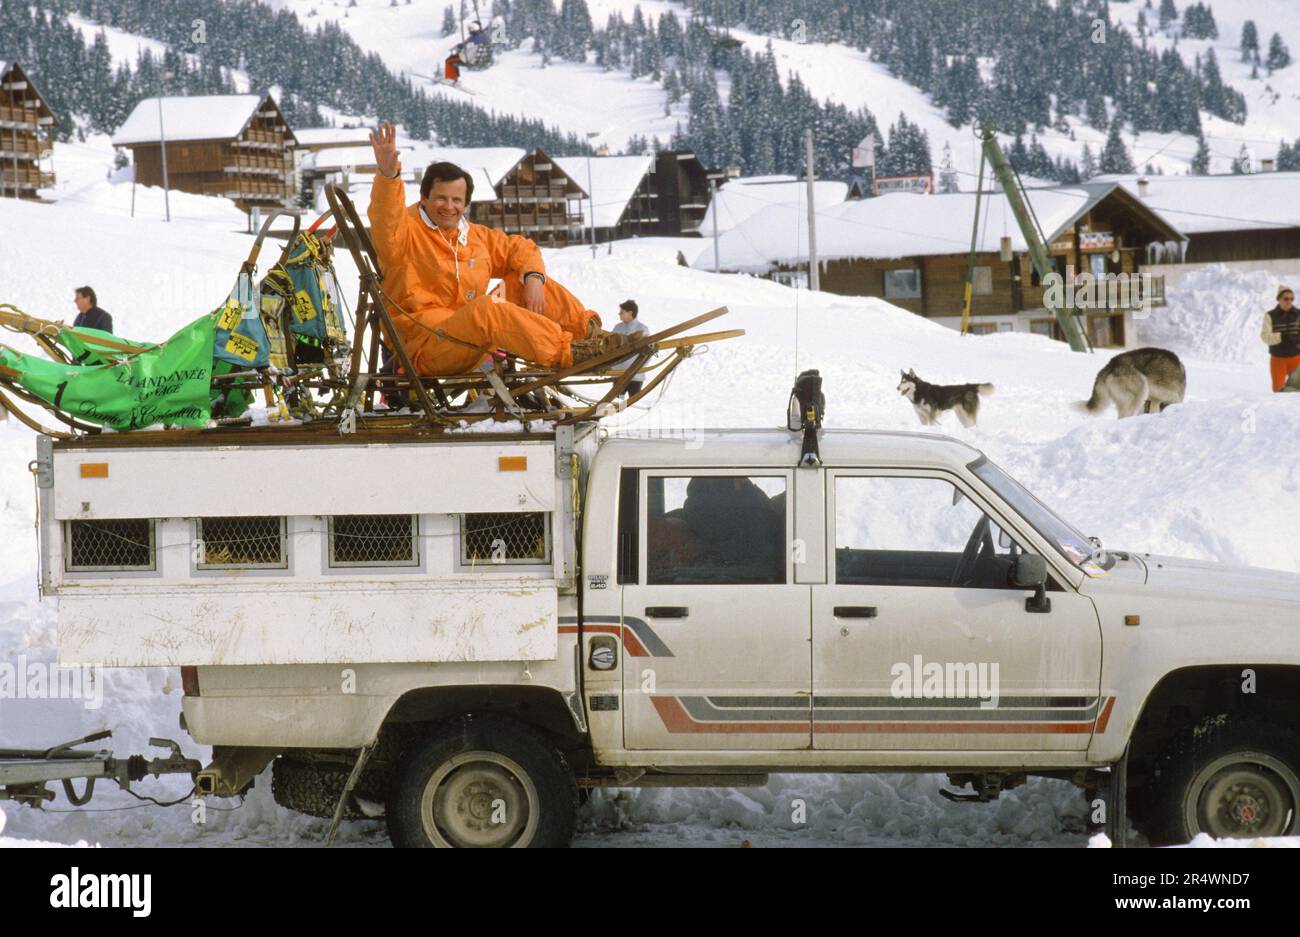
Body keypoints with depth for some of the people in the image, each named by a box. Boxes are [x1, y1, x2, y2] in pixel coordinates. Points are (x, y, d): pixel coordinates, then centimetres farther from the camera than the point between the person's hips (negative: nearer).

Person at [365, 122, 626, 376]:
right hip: (425, 348, -8)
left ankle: (589, 329, -1)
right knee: (485, 307, -34)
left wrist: (533, 278, -1)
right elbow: (386, 224, -28)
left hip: (474, 347, 8)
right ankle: (566, 352, -40)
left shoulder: (476, 236, 17)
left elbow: (520, 248, 23)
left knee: (522, 280, 4)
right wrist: (388, 175, -48)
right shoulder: (407, 231, -6)